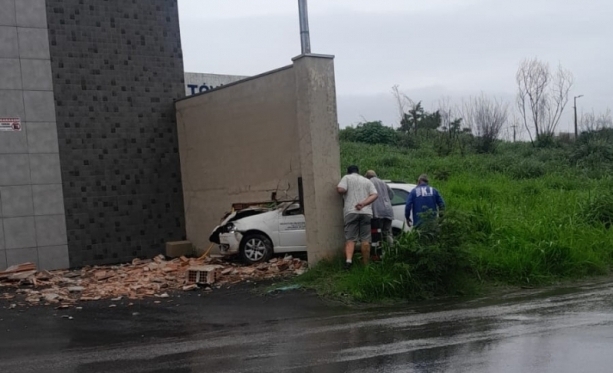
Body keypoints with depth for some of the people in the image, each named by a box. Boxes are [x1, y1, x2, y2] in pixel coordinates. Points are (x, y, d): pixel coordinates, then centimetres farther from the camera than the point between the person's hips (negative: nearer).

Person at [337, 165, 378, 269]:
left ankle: (348, 260, -24)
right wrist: (363, 203, -7)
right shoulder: (367, 181, 21)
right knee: (365, 239, 3)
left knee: (350, 238, -4)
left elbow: (340, 189, -8)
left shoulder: (347, 177, 10)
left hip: (351, 212, -2)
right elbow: (374, 195, 5)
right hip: (366, 212, 2)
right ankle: (365, 263, 4)